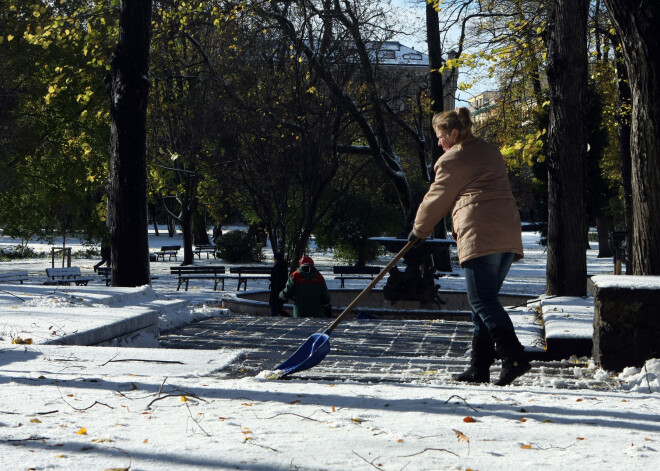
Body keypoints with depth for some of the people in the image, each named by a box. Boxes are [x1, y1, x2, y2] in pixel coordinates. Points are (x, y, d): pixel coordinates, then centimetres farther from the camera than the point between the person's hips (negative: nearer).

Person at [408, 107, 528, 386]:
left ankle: (514, 358, -21)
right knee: (485, 300, 11)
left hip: (480, 236, -9)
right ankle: (480, 368, 10)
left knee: (482, 301, -9)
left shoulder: (453, 160, -3)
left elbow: (437, 199, 6)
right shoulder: (490, 152, 24)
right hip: (508, 235, 9)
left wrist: (419, 230, 21)